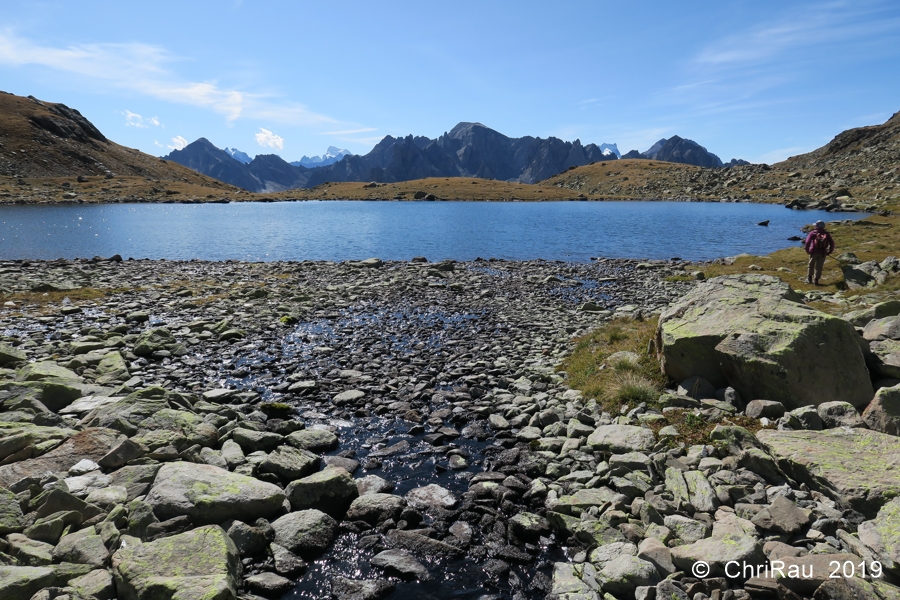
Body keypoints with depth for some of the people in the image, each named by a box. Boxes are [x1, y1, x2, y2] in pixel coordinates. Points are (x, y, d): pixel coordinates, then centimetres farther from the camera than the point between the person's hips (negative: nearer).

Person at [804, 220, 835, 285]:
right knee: (819, 267, 6)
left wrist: (807, 250, -2)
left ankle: (809, 278, 20)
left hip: (813, 252, -2)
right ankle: (816, 280, 5)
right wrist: (829, 252, 12)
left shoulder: (812, 233, -4)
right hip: (822, 253, 2)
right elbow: (832, 243, 2)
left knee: (811, 265, 15)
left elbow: (807, 242, -15)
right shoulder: (826, 234, 5)